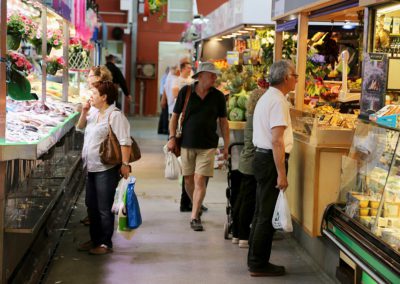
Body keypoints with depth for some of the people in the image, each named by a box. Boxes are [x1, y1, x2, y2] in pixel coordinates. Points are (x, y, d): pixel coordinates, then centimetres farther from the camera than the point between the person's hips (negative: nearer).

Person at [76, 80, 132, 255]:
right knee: (91, 206, 17)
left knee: (104, 208, 0)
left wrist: (125, 164, -24)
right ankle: (95, 240, 30)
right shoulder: (94, 113, 11)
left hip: (107, 169, -9)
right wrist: (84, 112, 8)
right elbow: (80, 127, 25)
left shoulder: (115, 116, -15)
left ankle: (106, 243, 10)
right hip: (92, 168, 9)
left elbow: (125, 142, -19)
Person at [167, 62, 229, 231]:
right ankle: (197, 206, 33)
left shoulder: (218, 96, 1)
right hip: (187, 143, 1)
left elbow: (223, 121, 8)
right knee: (188, 181, 8)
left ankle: (194, 216, -4)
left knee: (199, 181, -8)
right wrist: (172, 137, -4)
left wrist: (226, 145, 5)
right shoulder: (186, 92, -1)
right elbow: (175, 116, 5)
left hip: (207, 146, -1)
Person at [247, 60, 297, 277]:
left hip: (261, 156, 10)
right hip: (271, 160, -10)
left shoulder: (267, 97, 16)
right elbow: (277, 140, -23)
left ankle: (255, 260, 24)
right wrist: (281, 174, -23)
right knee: (268, 215, -3)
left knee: (261, 212, 16)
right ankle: (259, 264, 4)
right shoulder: (278, 101, -16)